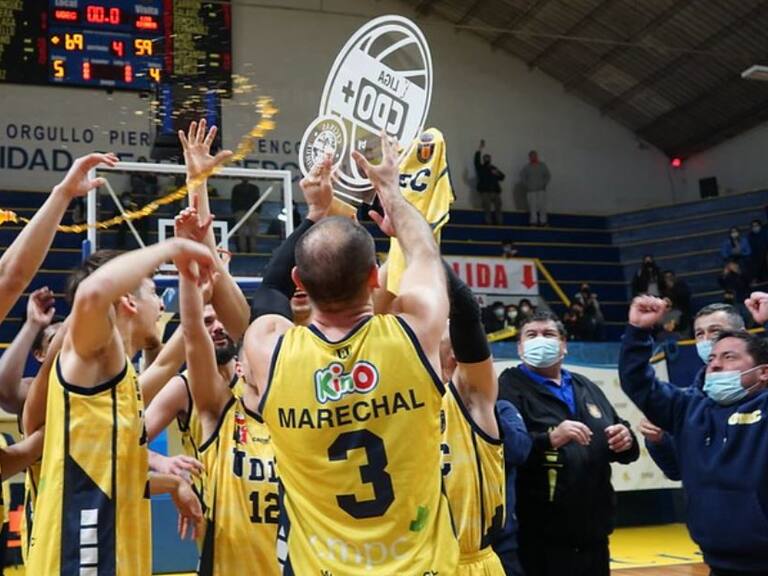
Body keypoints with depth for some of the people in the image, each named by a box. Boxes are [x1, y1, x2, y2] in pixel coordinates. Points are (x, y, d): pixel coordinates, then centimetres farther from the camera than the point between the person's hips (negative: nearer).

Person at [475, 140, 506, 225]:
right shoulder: (480, 167, 8)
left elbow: (502, 177, 20)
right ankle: (488, 223, -9)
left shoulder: (493, 168, 22)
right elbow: (476, 160, -11)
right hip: (485, 191, -4)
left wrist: (497, 174, -1)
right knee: (487, 209, -9)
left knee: (498, 207, -2)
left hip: (495, 191, 4)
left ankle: (500, 223, -2)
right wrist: (480, 149, -19)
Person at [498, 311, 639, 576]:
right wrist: (551, 439, -31)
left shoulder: (586, 387, 16)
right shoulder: (509, 387, -4)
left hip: (593, 534, 6)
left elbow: (622, 449, 19)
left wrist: (626, 441, -2)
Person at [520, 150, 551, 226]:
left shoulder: (542, 166, 6)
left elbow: (548, 176, 7)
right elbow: (522, 178, 4)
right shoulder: (526, 167, 4)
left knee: (542, 206, -5)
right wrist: (526, 187, -3)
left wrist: (544, 185, -2)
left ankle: (543, 221, 1)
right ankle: (533, 222, 3)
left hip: (541, 190, 0)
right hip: (531, 191, 0)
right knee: (532, 206, -2)